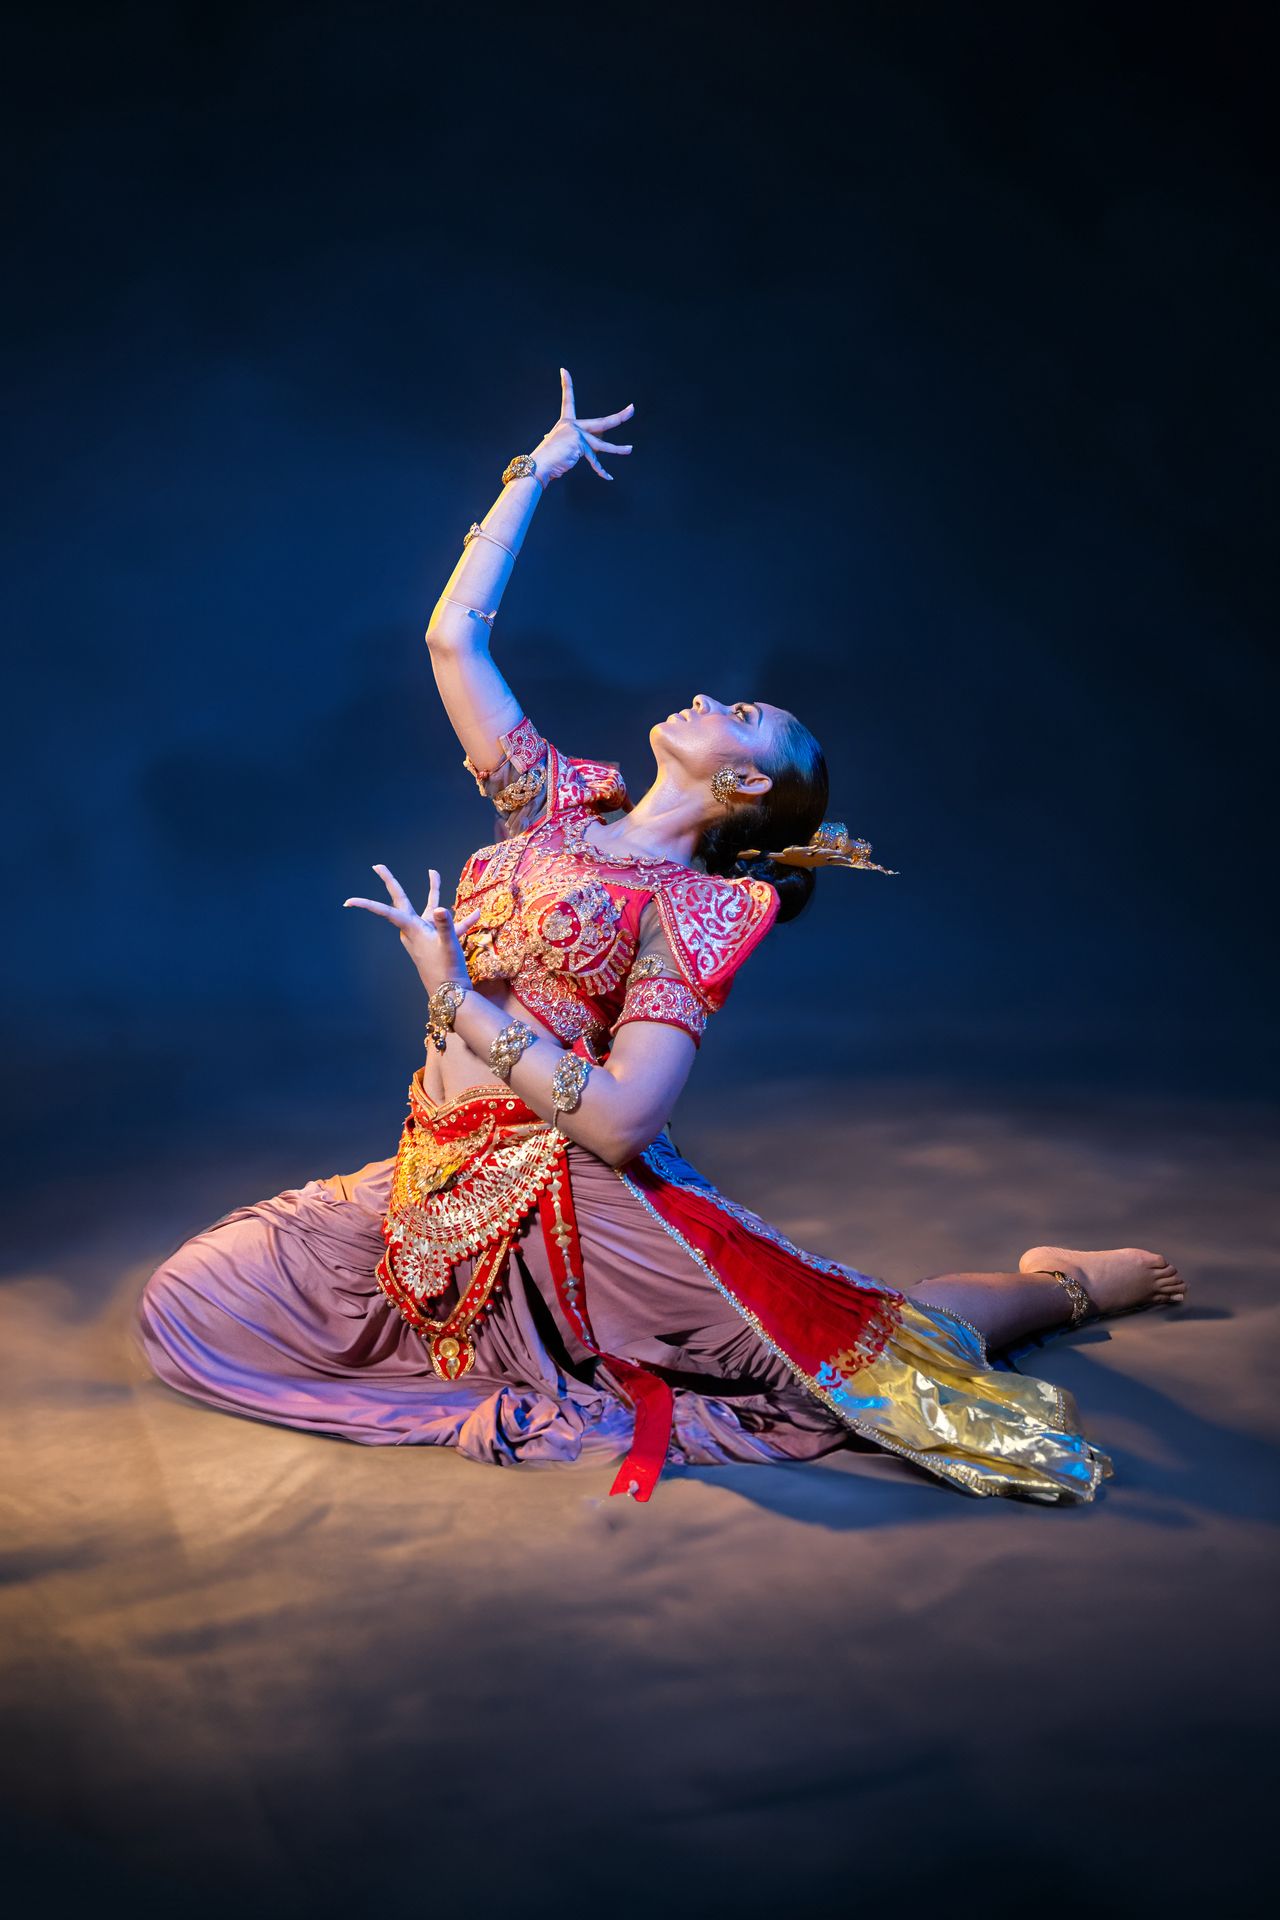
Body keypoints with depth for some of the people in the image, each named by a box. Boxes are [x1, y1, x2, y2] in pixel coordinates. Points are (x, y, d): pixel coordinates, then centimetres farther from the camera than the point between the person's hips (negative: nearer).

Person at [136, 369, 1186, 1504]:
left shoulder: (696, 909, -8)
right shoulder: (559, 802, 10)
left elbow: (622, 1120, -19)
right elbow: (453, 634, 10)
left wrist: (457, 996, -19)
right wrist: (534, 474, 14)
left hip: (574, 1199, -6)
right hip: (439, 1187, 6)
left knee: (870, 1350, -9)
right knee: (187, 1306, -2)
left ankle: (1068, 1284, 22)